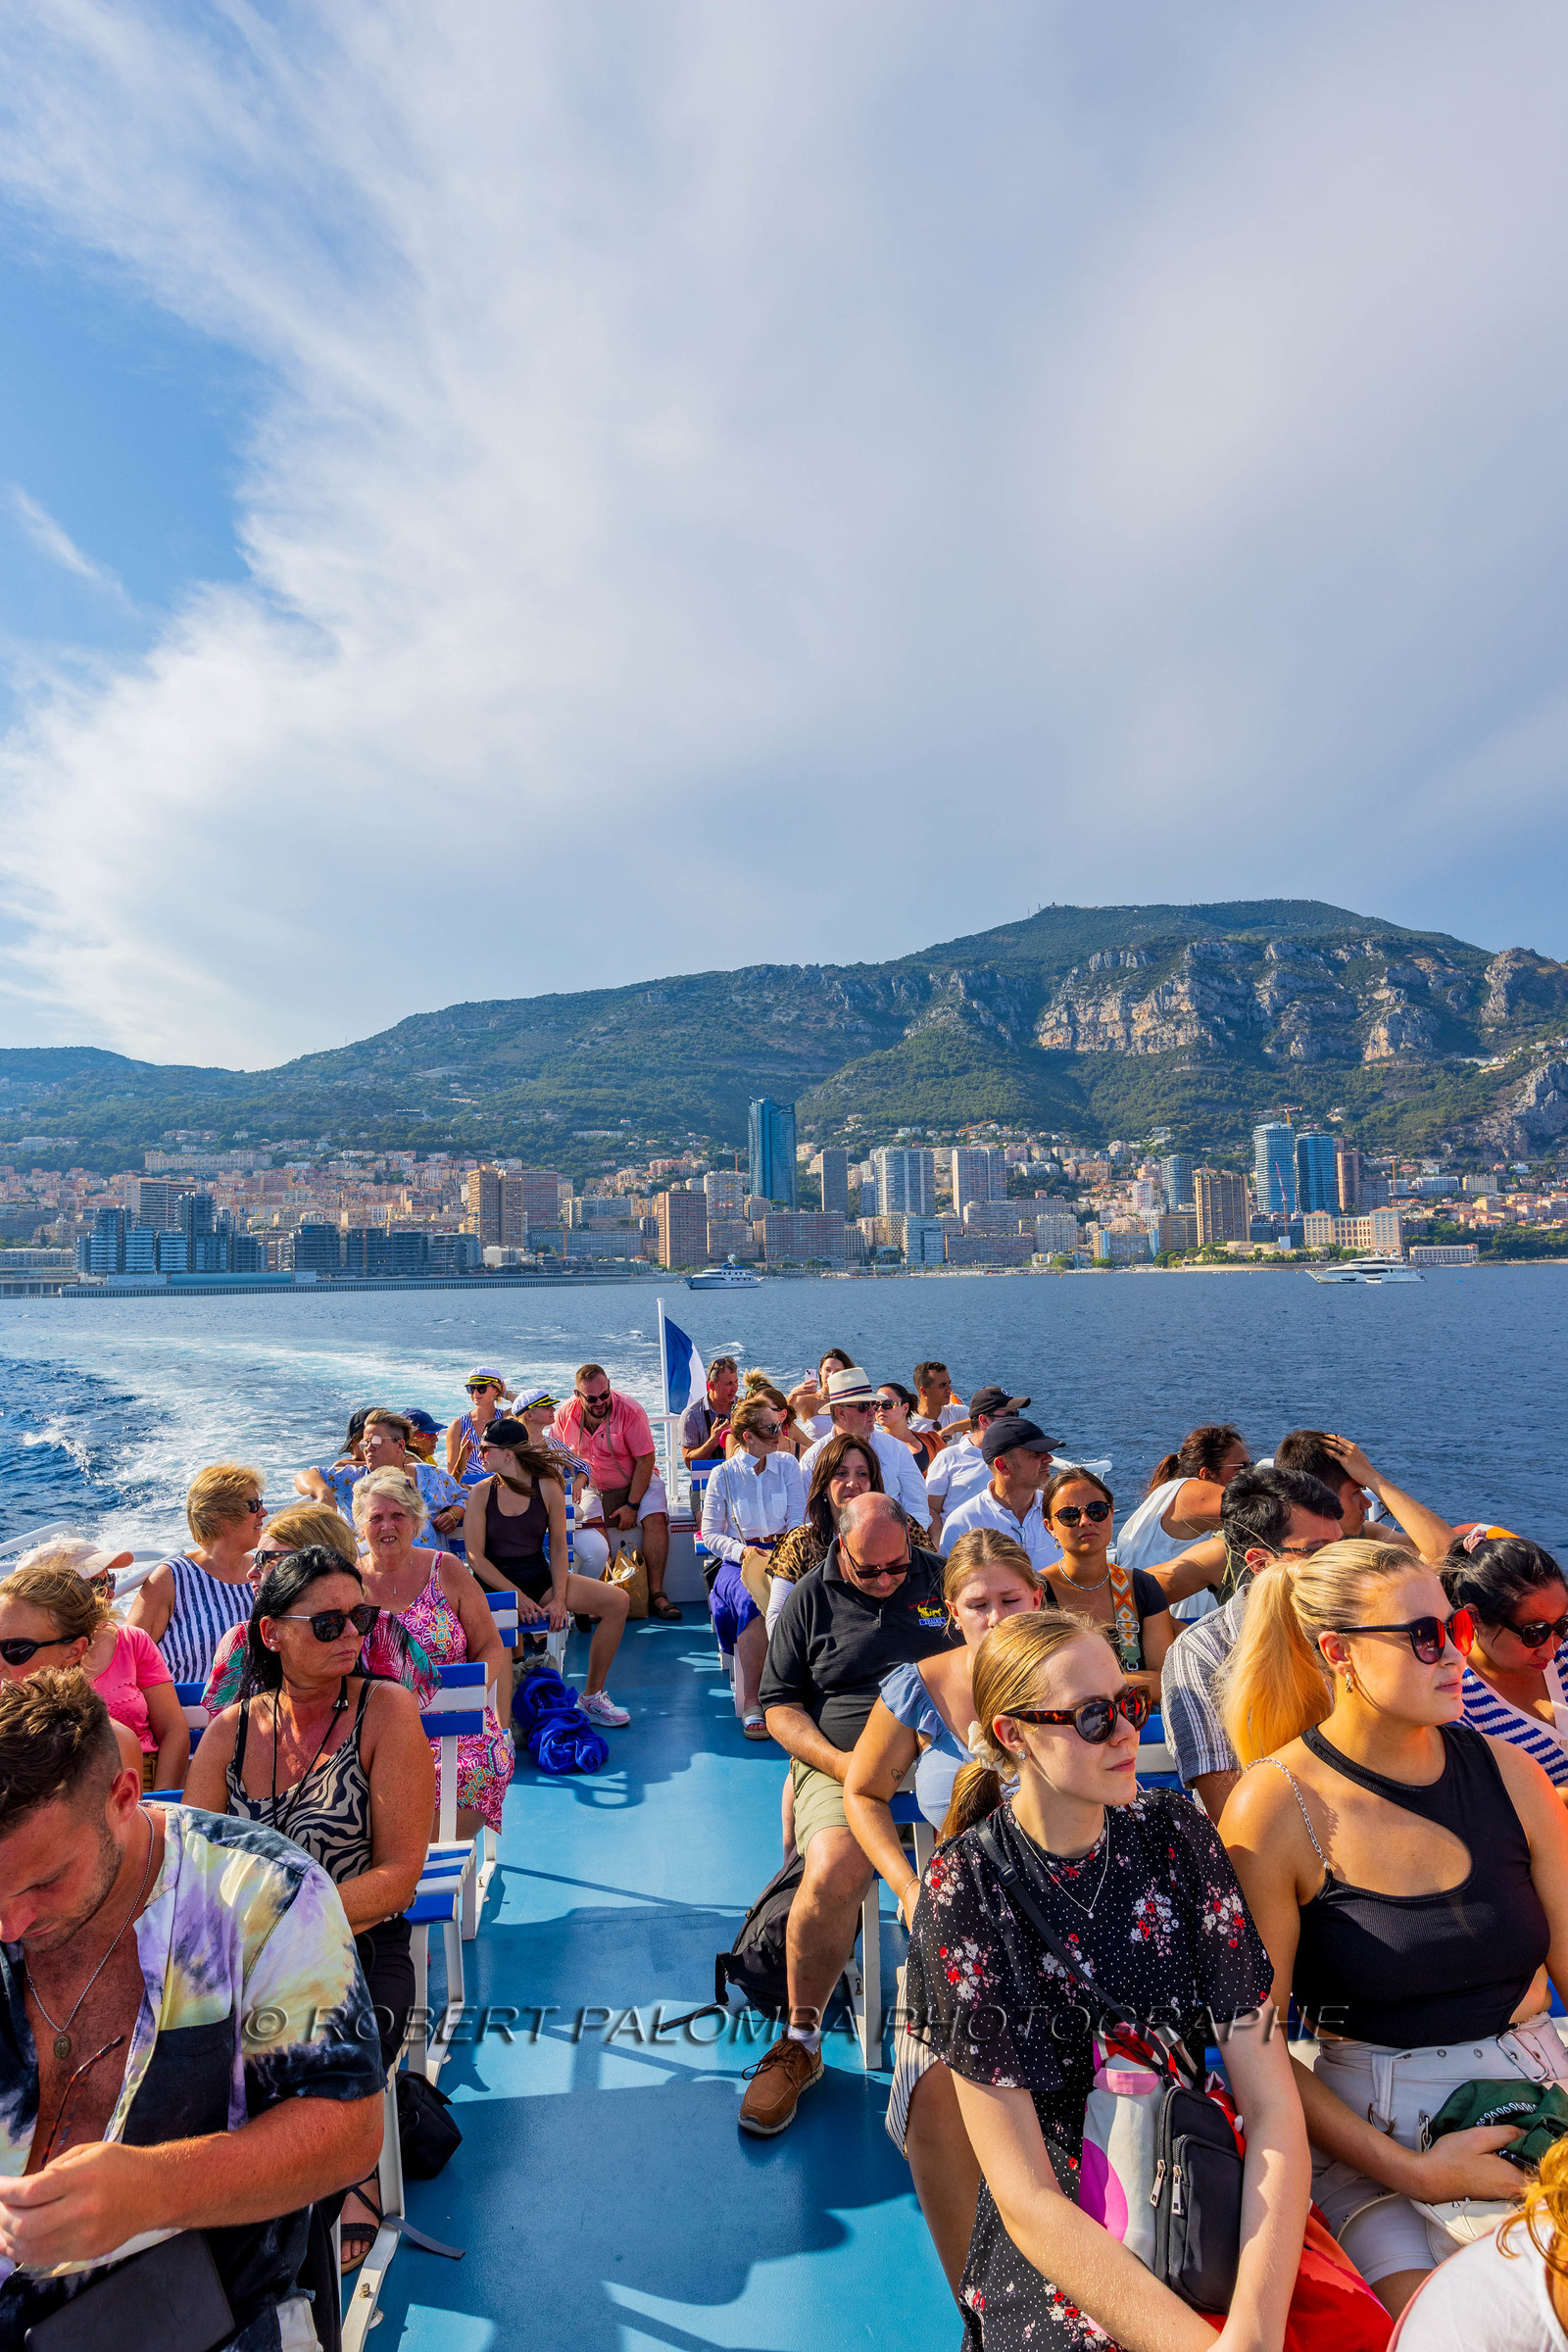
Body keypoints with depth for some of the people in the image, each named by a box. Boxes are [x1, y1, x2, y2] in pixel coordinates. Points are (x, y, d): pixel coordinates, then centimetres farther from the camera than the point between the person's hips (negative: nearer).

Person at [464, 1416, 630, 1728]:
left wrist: (560, 1597, -13)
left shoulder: (548, 1487, -1)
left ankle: (592, 1695, 2)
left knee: (617, 1600, -13)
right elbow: (475, 1556, -7)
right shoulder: (481, 1492, -4)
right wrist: (517, 1596, -16)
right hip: (496, 1583, -2)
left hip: (539, 1576, 2)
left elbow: (558, 1548, 1)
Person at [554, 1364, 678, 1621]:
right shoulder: (566, 1415, -8)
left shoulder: (629, 1410, -19)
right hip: (594, 1487, 2)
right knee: (591, 1520, -28)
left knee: (655, 1518, -26)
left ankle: (656, 1594, -22)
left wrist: (632, 1505, -20)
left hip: (637, 1483, -2)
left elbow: (645, 1460, -16)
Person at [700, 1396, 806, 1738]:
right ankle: (751, 1702, -26)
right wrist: (742, 1552, -14)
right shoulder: (724, 1475, 3)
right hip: (741, 1558, -1)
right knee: (752, 1601, -34)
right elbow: (710, 1533, 4)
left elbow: (798, 1521, 5)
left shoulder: (787, 1464, 8)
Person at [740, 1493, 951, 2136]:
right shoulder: (812, 1597, 6)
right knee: (832, 1873, -29)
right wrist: (839, 1762, -9)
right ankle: (801, 2041, -5)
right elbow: (780, 1704, 6)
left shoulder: (941, 1579, 9)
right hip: (839, 1762, -1)